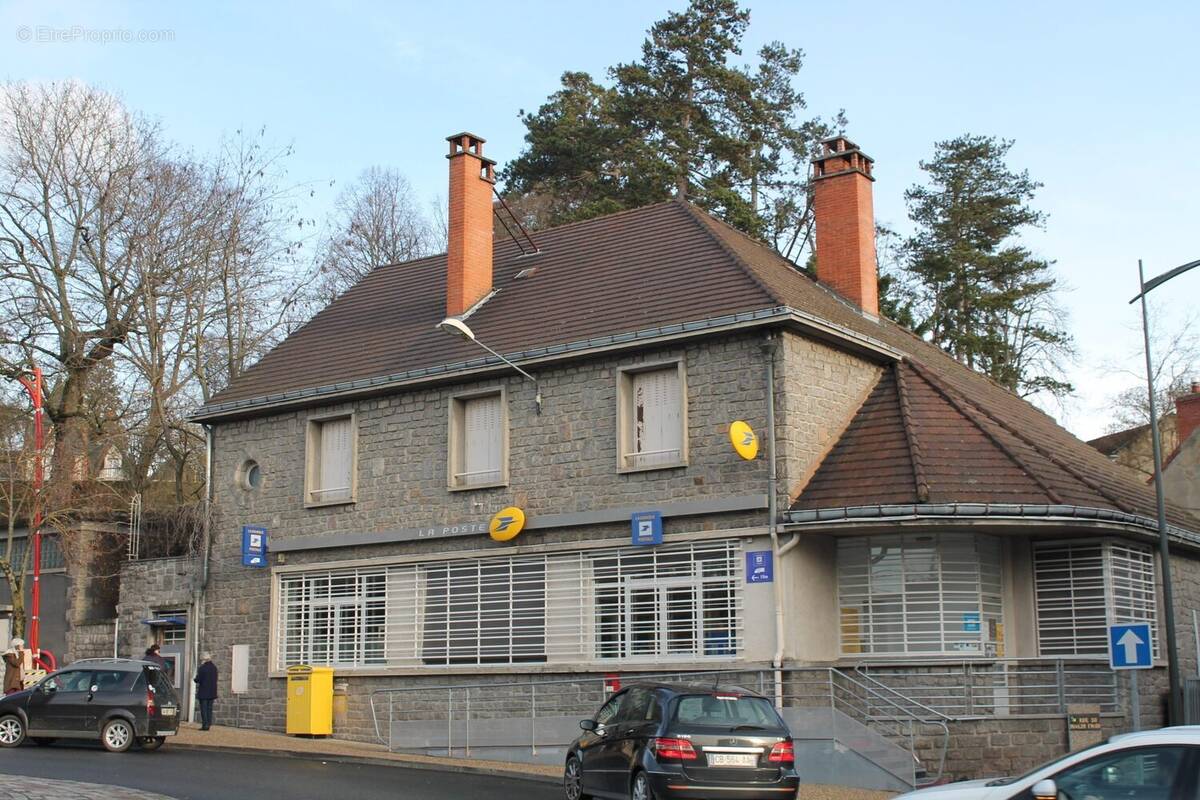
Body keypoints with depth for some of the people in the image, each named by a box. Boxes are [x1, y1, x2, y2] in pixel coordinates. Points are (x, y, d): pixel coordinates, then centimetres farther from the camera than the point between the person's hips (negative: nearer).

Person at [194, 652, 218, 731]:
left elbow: (198, 679, -13)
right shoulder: (214, 667, 6)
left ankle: (205, 725, -3)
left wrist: (194, 679, 8)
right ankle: (208, 724, 10)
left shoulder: (202, 668, -15)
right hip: (212, 692, 6)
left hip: (203, 692, -6)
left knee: (204, 709, -1)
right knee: (209, 708, 11)